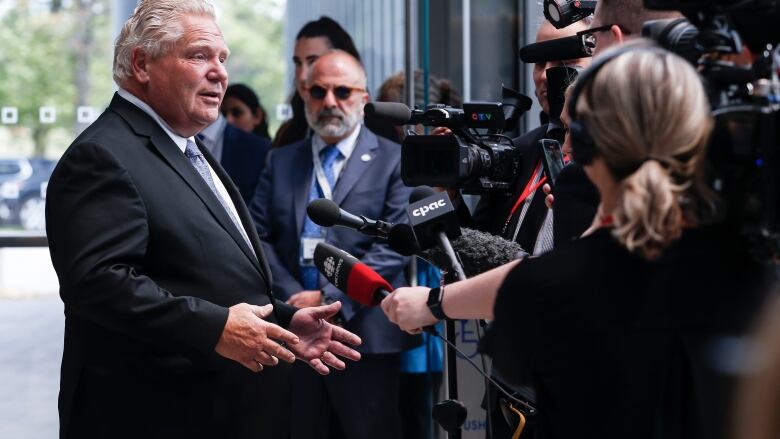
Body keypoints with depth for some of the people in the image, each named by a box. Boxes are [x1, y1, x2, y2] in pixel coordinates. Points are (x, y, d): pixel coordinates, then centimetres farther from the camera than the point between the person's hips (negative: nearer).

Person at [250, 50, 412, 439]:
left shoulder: (394, 160, 3)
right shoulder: (280, 161, 16)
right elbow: (259, 237, 6)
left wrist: (331, 299, -14)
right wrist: (293, 299, -9)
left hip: (364, 334, -3)